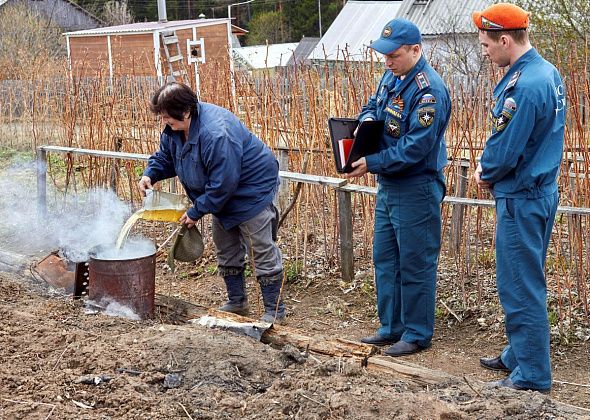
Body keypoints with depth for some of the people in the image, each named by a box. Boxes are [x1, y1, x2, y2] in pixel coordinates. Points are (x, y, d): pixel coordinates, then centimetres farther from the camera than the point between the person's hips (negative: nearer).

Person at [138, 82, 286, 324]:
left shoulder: (216, 134, -37)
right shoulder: (175, 128, -7)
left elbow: (222, 184, -33)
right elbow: (165, 157, 11)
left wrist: (196, 211, -23)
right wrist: (150, 174, -10)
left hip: (252, 191, -10)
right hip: (224, 195, 10)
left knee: (262, 251, -5)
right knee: (226, 250, 17)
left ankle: (274, 312, 3)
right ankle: (236, 302, 31)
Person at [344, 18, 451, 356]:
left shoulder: (430, 90, -21)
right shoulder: (391, 77, 6)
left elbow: (415, 148, -26)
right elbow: (372, 106, 21)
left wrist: (372, 164, -23)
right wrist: (367, 120, -2)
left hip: (416, 189, -9)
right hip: (388, 186, 9)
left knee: (415, 264, 1)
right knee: (385, 259, 16)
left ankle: (418, 334, 14)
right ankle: (392, 327, 28)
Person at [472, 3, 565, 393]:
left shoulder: (524, 87, -24)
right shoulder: (548, 72, 7)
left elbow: (505, 152, -21)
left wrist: (485, 173, -1)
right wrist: (490, 167, 4)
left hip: (521, 199, -10)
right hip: (542, 190, 10)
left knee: (521, 288, 0)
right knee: (526, 283, 19)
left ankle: (532, 376, 10)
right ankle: (518, 356, 33)